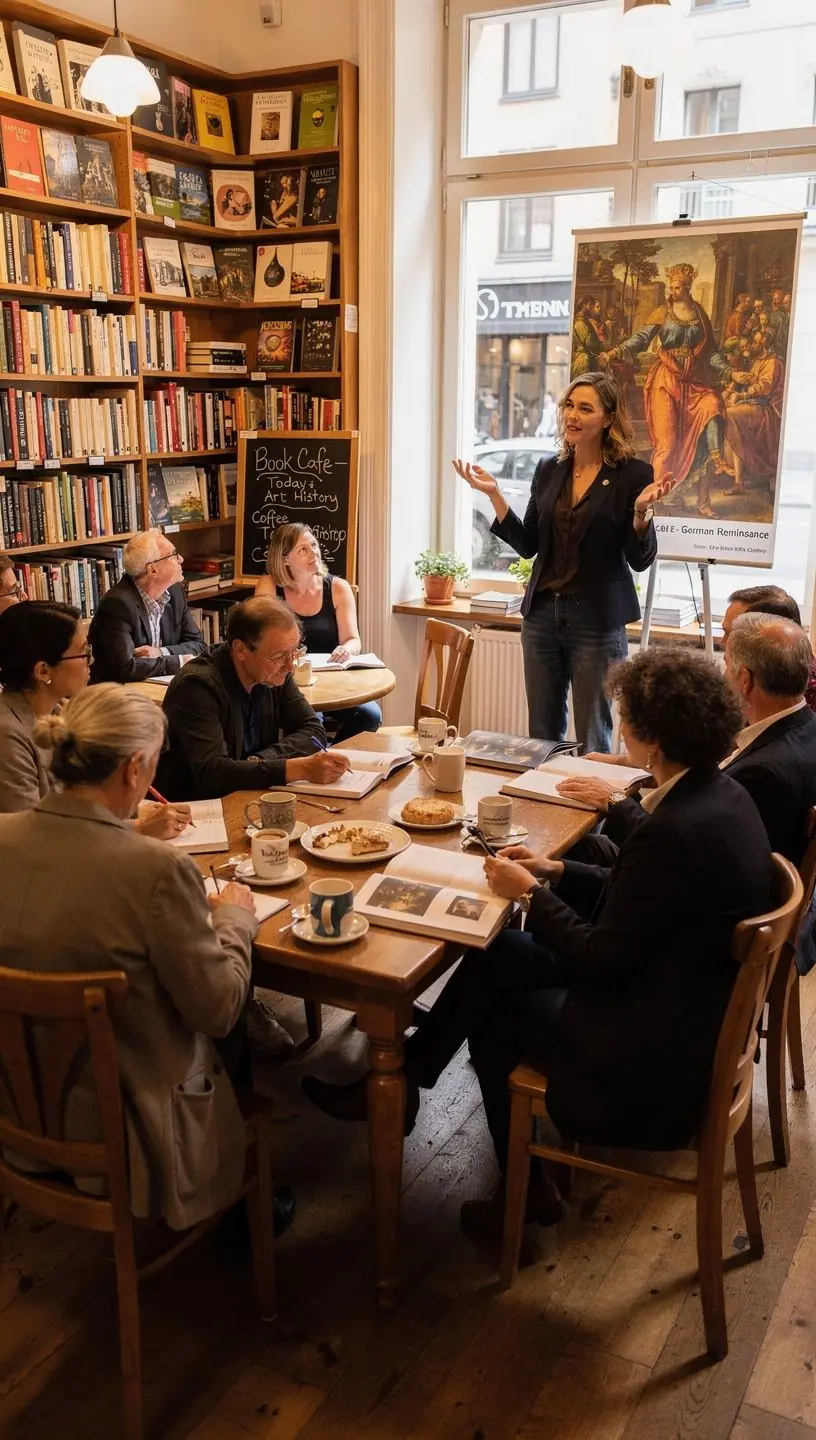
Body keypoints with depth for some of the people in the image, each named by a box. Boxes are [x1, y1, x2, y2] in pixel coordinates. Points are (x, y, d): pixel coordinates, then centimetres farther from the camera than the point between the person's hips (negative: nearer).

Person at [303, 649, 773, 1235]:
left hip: (653, 1051, -9)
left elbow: (603, 960, -23)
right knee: (496, 956, 10)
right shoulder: (723, 795, -1)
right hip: (697, 1005, 9)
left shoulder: (674, 833, -30)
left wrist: (530, 894, -10)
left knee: (493, 1009, 10)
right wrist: (557, 872, 7)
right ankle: (403, 1080, 23)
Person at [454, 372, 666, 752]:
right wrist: (494, 494, 1)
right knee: (541, 734, 14)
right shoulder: (548, 470, 7)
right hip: (542, 612, 5)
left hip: (597, 619, -5)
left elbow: (640, 560, -7)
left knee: (592, 741, 6)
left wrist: (641, 511, -24)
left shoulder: (633, 474, -7)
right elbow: (528, 545, 9)